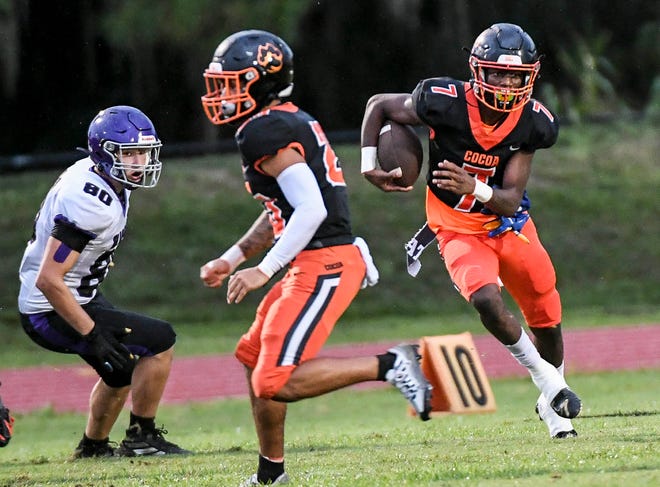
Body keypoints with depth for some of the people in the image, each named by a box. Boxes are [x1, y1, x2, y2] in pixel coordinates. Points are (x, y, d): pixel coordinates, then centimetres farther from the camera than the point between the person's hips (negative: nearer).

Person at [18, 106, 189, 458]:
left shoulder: (91, 172, -1)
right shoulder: (91, 205, -30)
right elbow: (49, 280, -31)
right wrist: (93, 334, -26)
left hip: (78, 295, 10)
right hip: (52, 313, -10)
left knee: (122, 369, 27)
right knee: (160, 341, -11)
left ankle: (93, 446, 43)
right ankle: (142, 437, 2)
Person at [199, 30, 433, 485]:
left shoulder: (265, 132, -15)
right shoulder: (292, 122, 17)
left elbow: (311, 209, -24)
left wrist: (263, 271, -20)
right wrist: (232, 259, 22)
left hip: (323, 266, -11)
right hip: (316, 265, 11)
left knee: (277, 383, -13)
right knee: (254, 356, 23)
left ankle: (388, 366, -12)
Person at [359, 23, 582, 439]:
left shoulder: (533, 124, -15)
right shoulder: (447, 103, -24)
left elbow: (510, 200, -18)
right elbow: (379, 105, -7)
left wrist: (474, 188, -38)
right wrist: (370, 166, -16)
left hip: (510, 225, 3)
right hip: (459, 231, -3)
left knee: (546, 318, 10)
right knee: (486, 300, -29)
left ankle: (553, 403, 37)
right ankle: (545, 378, -7)